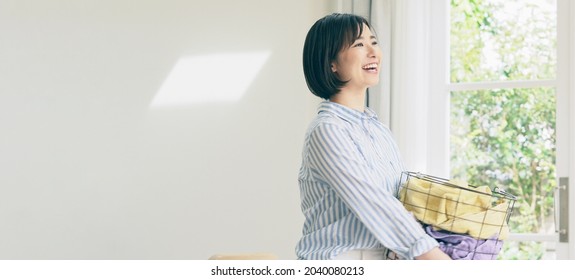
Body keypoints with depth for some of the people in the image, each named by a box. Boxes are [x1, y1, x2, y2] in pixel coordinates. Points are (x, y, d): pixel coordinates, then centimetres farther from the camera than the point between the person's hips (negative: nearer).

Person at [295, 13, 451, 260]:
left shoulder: (377, 128, 10)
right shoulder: (327, 131, -15)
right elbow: (373, 203, -23)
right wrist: (429, 252, -27)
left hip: (384, 258, 7)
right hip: (337, 257, -7)